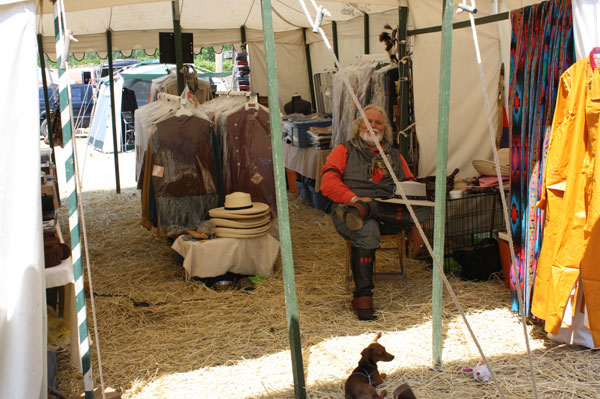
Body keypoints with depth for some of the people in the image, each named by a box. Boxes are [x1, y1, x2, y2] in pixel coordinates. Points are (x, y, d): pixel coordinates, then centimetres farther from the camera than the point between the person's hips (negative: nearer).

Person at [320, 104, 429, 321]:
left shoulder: (395, 156, 30)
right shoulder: (345, 151, 20)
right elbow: (328, 183, 4)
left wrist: (415, 226, 4)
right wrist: (353, 198, -16)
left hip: (390, 211, 3)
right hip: (349, 208, -2)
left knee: (424, 208, -30)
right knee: (367, 231, -39)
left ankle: (363, 211, -45)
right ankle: (362, 296, -34)